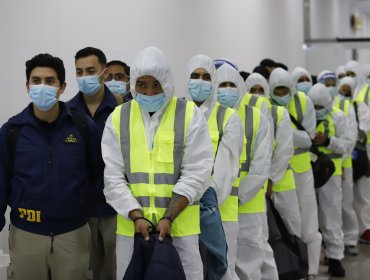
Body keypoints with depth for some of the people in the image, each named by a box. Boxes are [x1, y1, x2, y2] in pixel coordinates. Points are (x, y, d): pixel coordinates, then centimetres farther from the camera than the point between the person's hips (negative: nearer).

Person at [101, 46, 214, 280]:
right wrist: (136, 216, -12)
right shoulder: (118, 118, 5)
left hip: (180, 225, -2)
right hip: (131, 225, 2)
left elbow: (196, 174, -7)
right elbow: (113, 177, 0)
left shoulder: (190, 114, -2)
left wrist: (169, 218, -15)